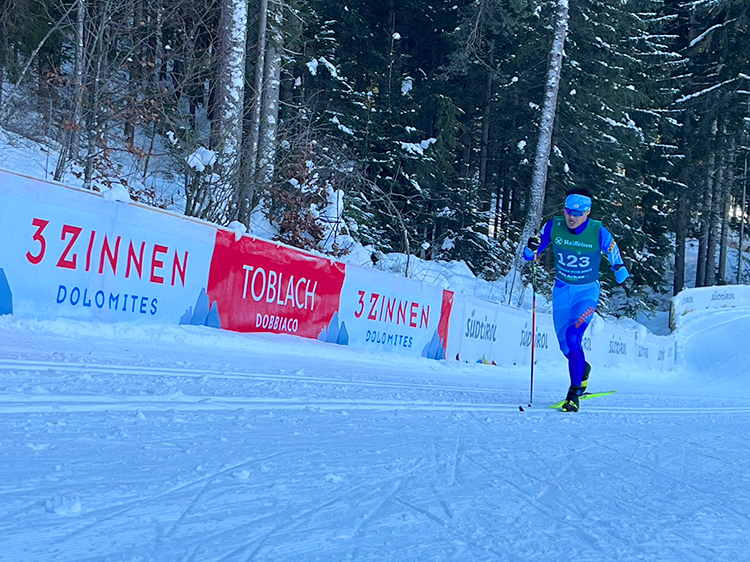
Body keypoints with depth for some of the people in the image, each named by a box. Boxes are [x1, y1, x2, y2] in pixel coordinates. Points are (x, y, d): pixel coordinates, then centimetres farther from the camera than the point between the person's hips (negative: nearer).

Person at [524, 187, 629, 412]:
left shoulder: (599, 233, -17)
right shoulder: (553, 227, -12)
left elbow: (617, 262, -1)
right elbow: (529, 256, -7)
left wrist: (620, 270, -18)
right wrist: (531, 248, -25)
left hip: (587, 291, -4)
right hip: (562, 290, 4)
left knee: (573, 338, -21)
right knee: (564, 344, 12)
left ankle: (574, 393, -10)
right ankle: (582, 368, 45)